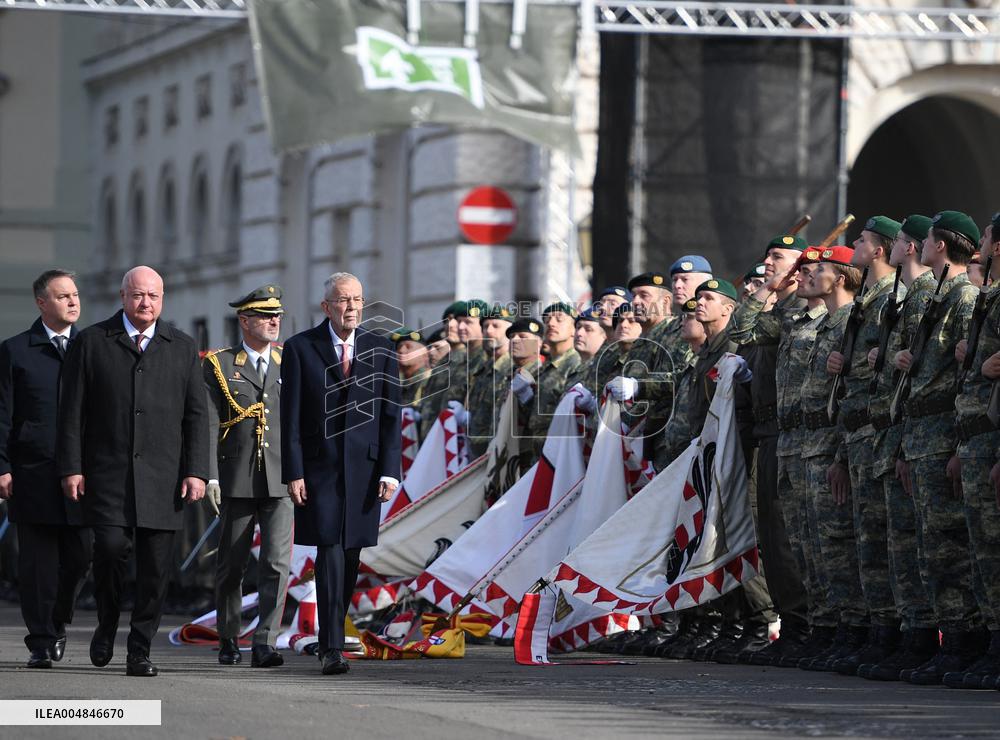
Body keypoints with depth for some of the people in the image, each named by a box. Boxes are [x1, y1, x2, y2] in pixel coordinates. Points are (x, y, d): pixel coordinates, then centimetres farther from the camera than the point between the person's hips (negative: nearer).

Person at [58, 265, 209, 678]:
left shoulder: (182, 348, 12)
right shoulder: (92, 343, 7)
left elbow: (196, 415, 9)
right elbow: (72, 411, 4)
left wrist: (196, 471, -1)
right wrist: (71, 468, -3)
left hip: (163, 475, 2)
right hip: (107, 472, -2)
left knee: (155, 568, -2)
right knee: (111, 547, -16)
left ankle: (140, 651, 7)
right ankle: (107, 625, 10)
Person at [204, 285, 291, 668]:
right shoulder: (219, 365, 4)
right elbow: (208, 424, -2)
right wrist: (209, 475, -11)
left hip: (281, 481, 1)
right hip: (238, 480, -1)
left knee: (277, 563, -11)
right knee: (231, 565, 8)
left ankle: (265, 644, -14)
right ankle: (228, 641, 24)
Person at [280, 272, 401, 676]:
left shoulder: (381, 351, 6)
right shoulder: (300, 348, 0)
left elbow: (391, 415, 5)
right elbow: (290, 417, -1)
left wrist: (390, 471, -3)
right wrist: (293, 473, -8)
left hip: (364, 468, 3)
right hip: (319, 468, -3)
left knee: (351, 556, 6)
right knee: (330, 553, -11)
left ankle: (331, 636, 20)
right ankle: (332, 649, -12)